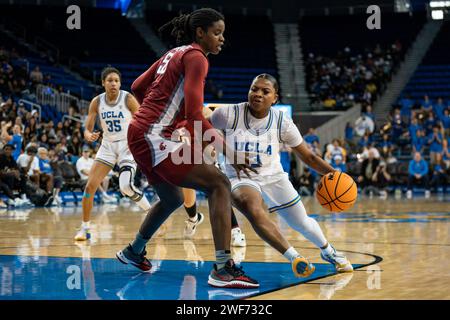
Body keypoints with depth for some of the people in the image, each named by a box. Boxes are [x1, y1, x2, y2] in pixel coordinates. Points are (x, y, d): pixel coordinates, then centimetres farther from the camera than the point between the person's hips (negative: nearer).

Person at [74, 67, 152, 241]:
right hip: (108, 146, 4)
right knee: (90, 187, -4)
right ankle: (84, 228, 10)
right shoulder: (97, 102, -5)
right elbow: (87, 129, -3)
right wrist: (89, 136, -26)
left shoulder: (128, 99, -14)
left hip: (128, 146, -4)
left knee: (126, 186, -24)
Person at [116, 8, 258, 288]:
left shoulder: (175, 54, 18)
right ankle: (223, 269, -26)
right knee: (219, 184, -16)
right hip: (156, 139, -10)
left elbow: (138, 87, 25)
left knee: (173, 199, 28)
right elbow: (194, 115, -21)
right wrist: (229, 152, -22)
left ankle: (134, 252, 47)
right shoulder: (196, 57, -11)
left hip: (142, 136, 10)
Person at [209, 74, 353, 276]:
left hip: (273, 177, 2)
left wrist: (333, 173, -20)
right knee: (253, 209, -36)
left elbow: (308, 157, -6)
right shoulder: (229, 115, -17)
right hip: (240, 178, -2)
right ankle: (293, 257, -30)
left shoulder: (282, 122, -11)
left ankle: (328, 251, 42)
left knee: (302, 224, 9)